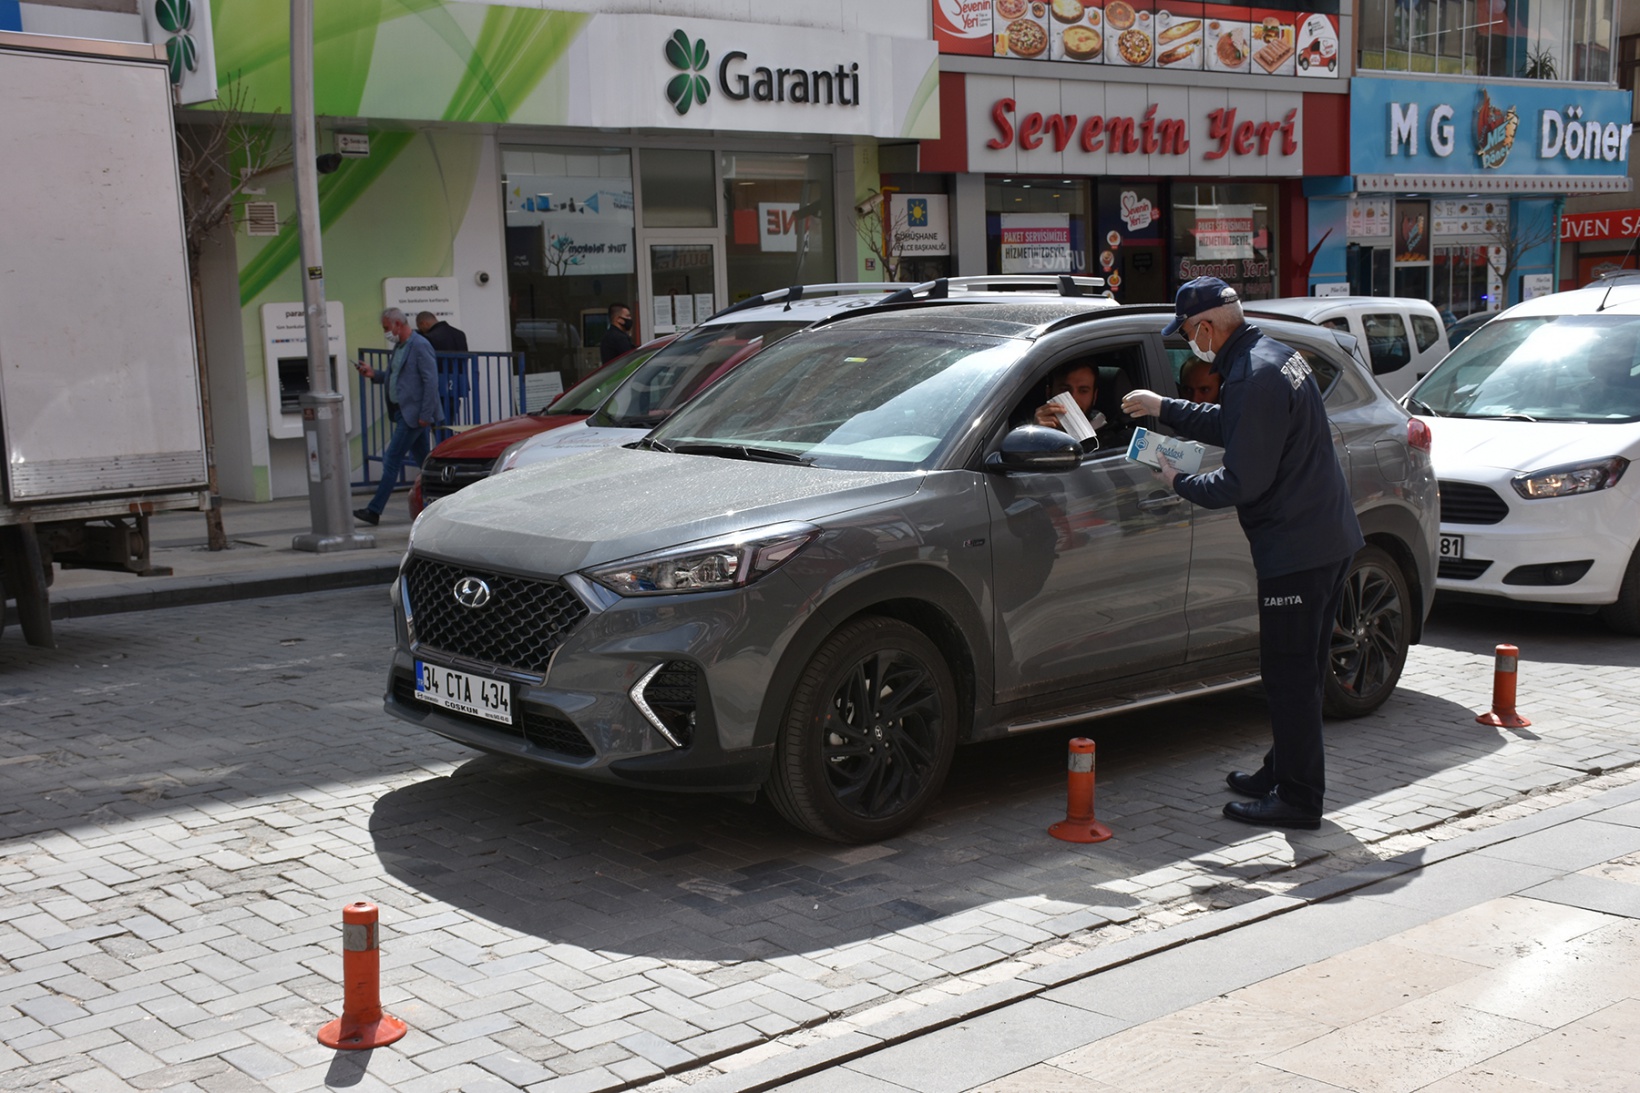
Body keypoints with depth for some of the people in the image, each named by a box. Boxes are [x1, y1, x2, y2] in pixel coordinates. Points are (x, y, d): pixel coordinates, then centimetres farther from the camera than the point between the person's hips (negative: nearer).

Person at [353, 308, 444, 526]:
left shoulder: (420, 346, -14)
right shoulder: (399, 347, 15)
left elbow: (431, 381, -18)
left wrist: (425, 415, -21)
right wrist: (374, 374, 7)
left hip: (414, 414, -10)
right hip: (403, 412, 10)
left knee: (392, 460, -8)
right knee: (423, 461, 12)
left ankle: (375, 510, -5)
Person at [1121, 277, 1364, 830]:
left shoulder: (1253, 377, -20)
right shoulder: (1274, 353, 12)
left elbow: (1242, 483, -21)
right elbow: (1233, 427, 28)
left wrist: (1180, 482, -6)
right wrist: (1164, 408, 30)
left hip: (1294, 548, -11)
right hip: (1331, 536, 11)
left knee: (1290, 677, -2)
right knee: (1300, 672, 19)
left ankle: (1298, 799, 5)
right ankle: (1283, 773, 31)